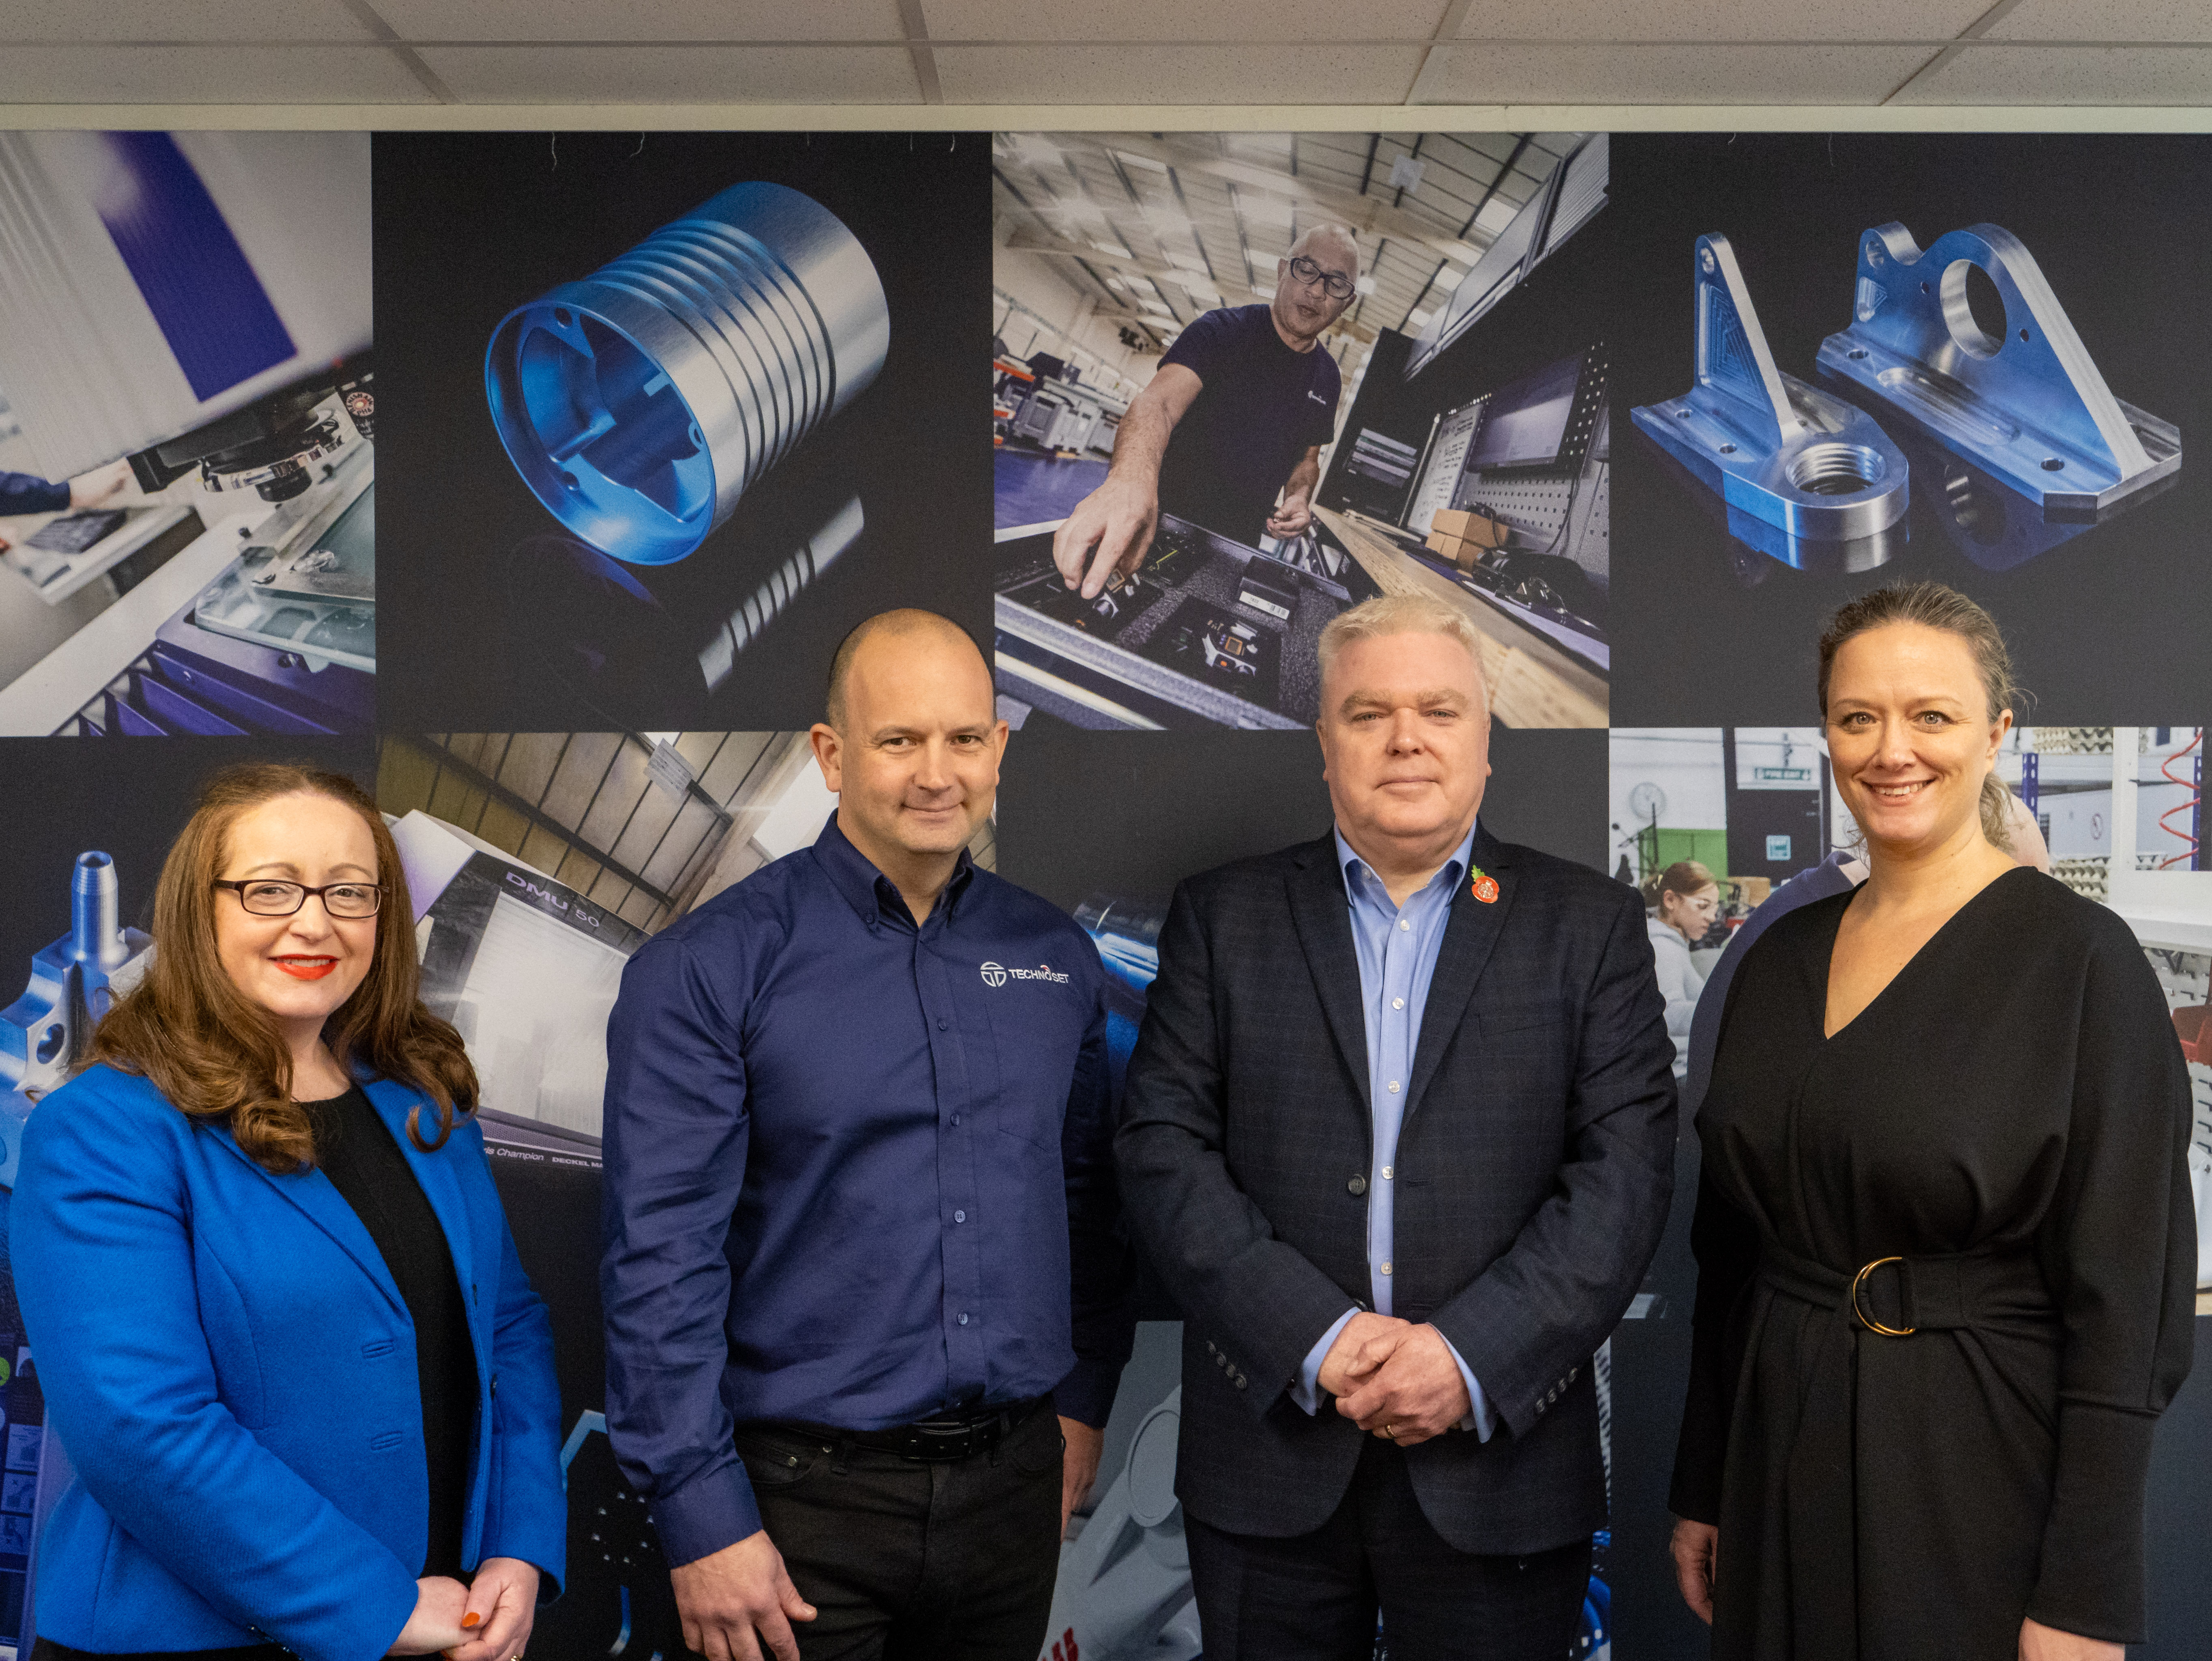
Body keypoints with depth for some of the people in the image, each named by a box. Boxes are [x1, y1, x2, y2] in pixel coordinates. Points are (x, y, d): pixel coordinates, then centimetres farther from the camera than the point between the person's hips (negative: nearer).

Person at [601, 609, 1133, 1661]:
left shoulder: (1056, 956, 4)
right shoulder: (708, 970, -10)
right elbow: (660, 1263, -13)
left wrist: (1084, 1402, 10)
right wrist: (702, 1517, -14)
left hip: (1016, 1482, 4)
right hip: (807, 1491, -4)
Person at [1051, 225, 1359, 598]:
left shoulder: (1326, 379, 6)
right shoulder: (1223, 330, -14)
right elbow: (1158, 402, -32)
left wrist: (1299, 498, -4)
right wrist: (1133, 476, -55)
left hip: (1236, 550, 5)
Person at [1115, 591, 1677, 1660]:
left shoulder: (1590, 925, 4)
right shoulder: (1223, 917, 5)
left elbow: (1625, 1169, -4)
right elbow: (1162, 1150, -3)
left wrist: (1471, 1355, -14)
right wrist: (1317, 1339, -13)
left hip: (1500, 1464, 0)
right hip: (1269, 1461, 1)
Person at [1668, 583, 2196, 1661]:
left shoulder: (2080, 957, -12)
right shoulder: (1780, 959, 5)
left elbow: (2122, 1300, -14)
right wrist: (1701, 1489, 11)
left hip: (1981, 1484, -5)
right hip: (1784, 1470, 5)